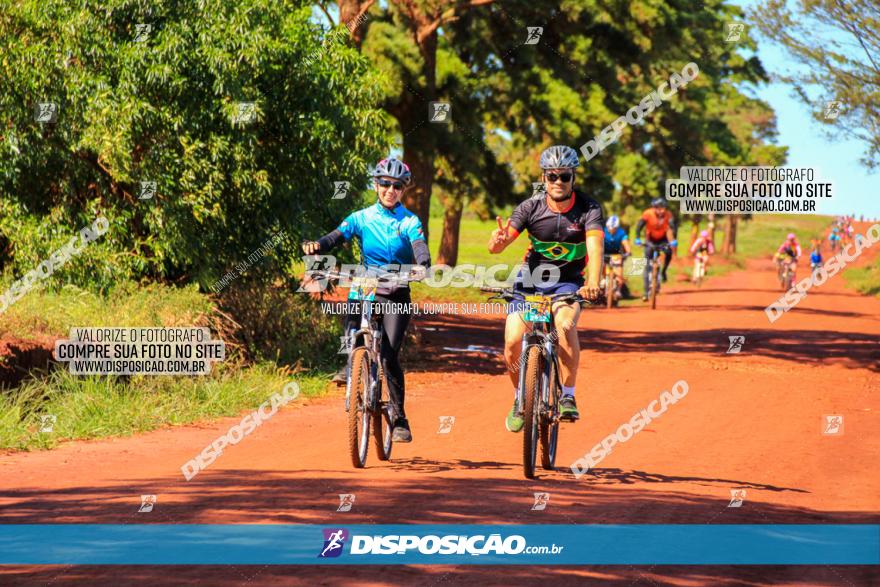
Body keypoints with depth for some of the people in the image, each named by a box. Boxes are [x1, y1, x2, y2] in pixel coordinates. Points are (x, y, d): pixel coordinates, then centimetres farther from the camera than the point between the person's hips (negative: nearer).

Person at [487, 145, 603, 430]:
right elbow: (495, 246, -18)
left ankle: (567, 396, -19)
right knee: (513, 343, -13)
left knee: (566, 324, -33)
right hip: (531, 279, 2)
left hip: (568, 282, -2)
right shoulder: (531, 207, -13)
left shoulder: (588, 208, -16)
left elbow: (595, 246, -31)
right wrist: (499, 240, -44)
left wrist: (593, 283, -50)